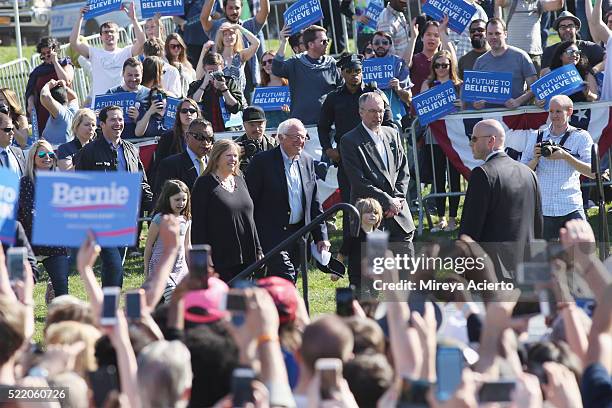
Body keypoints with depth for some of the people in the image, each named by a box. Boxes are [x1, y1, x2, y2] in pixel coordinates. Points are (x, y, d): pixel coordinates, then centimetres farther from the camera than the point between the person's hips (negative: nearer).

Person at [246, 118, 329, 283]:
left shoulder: (307, 162, 11)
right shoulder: (262, 161, -8)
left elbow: (314, 203, 14)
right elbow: (250, 202, -7)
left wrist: (321, 237, 8)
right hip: (272, 236, -6)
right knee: (286, 281, -16)